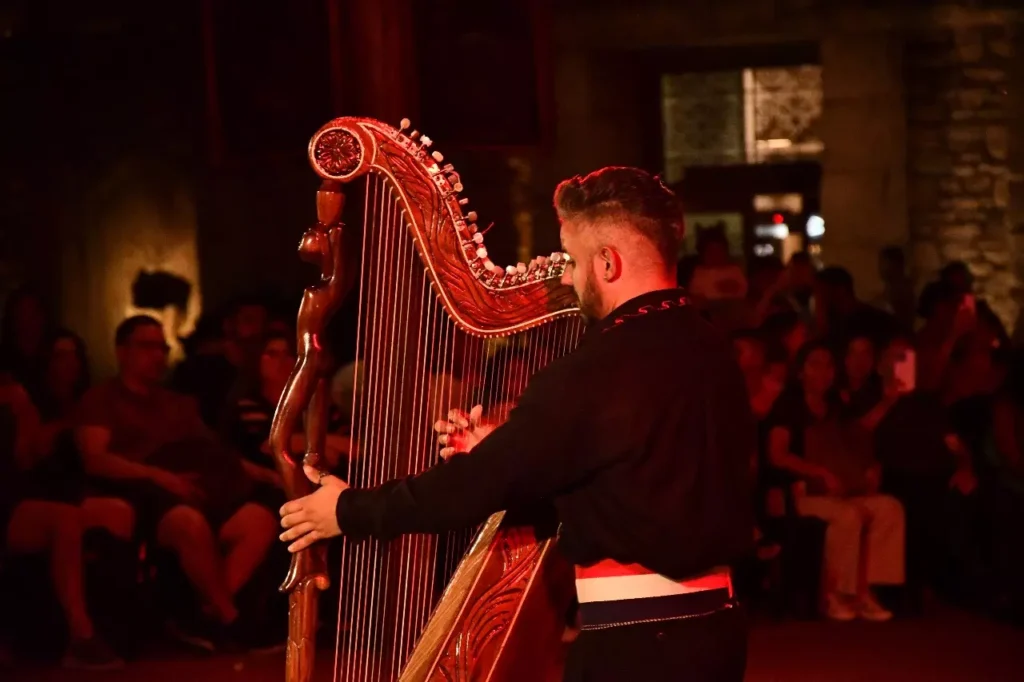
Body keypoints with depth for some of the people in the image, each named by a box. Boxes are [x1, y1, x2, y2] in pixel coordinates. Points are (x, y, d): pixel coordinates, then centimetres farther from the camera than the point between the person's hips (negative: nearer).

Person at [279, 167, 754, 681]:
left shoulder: (598, 373, -18)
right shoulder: (713, 354, 7)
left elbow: (484, 483, -12)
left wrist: (349, 511, 0)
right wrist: (499, 450, 18)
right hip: (711, 625, 8)